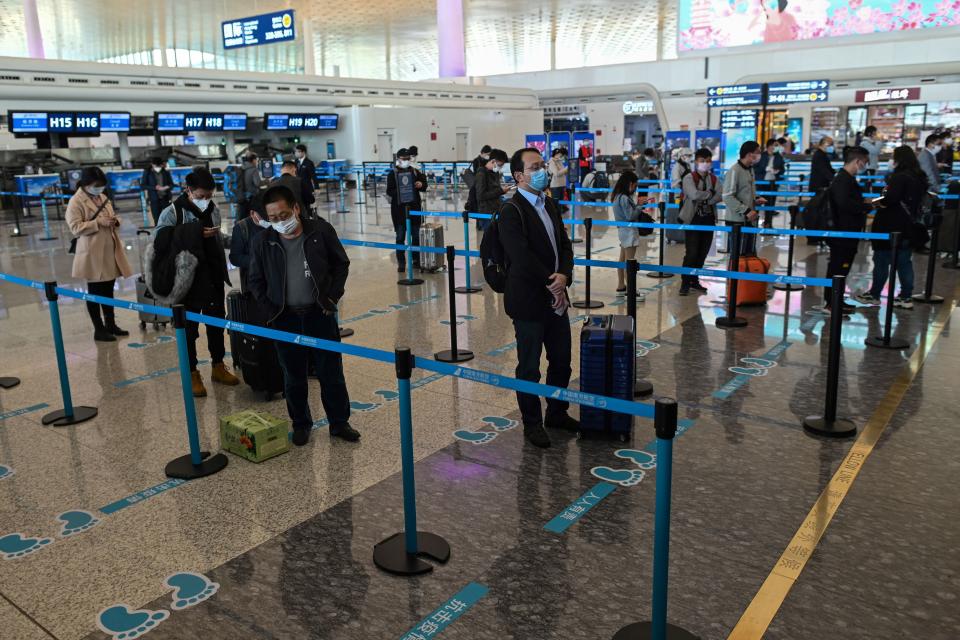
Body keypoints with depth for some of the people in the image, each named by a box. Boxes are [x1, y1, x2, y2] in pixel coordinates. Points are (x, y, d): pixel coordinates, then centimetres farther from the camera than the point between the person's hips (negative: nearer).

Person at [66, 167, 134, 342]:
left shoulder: (102, 197, 14)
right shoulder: (76, 202, -10)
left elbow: (112, 217, 22)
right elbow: (75, 227, -16)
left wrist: (115, 220, -1)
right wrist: (98, 222, -22)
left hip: (110, 251, 7)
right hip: (92, 254, -7)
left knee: (108, 290, 15)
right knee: (95, 292, 3)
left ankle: (110, 324, 26)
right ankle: (99, 330, 11)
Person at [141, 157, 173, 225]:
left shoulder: (166, 172, 5)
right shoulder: (147, 173, 0)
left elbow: (171, 184, 10)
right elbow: (142, 186, -2)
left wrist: (167, 187, -14)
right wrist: (155, 187, -16)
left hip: (165, 198, 1)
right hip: (154, 200, -1)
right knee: (157, 220, 0)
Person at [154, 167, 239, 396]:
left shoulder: (213, 208, 4)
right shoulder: (173, 212, -12)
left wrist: (223, 272, 12)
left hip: (214, 279, 5)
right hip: (188, 281, -5)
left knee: (217, 322, 15)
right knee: (189, 328, 5)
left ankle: (218, 366, 30)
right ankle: (192, 373, 17)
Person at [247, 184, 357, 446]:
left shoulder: (321, 231, -7)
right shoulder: (264, 242, -3)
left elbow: (341, 264, 4)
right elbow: (256, 281, 8)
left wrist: (332, 297, -4)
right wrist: (269, 312, -2)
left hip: (320, 315, -1)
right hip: (285, 319, 1)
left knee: (331, 373, 8)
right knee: (293, 376, 11)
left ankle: (339, 422, 23)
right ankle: (301, 424, 28)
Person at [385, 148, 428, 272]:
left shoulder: (415, 172, 8)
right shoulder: (393, 174, -1)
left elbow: (424, 185, 16)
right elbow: (389, 192, -4)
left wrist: (421, 185, -6)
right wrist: (398, 192, -22)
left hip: (414, 207, 3)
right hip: (399, 208, -3)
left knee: (416, 235, 8)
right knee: (400, 236, 0)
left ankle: (416, 260, 20)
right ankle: (401, 263, 6)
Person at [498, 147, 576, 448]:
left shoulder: (551, 204, 11)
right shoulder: (511, 211, -14)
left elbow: (564, 245, 8)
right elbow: (521, 257, -22)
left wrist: (564, 276, -10)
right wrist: (551, 284, -17)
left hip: (556, 299, 8)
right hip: (528, 302, -7)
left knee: (562, 362, 17)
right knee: (529, 367, 7)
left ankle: (557, 413, 36)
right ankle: (532, 423, 23)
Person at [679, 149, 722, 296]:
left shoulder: (713, 179, 10)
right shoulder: (689, 178, -6)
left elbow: (719, 197, -6)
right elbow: (694, 195, -22)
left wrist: (703, 198, -19)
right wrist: (710, 193, -7)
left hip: (708, 220, 5)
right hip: (693, 219, -5)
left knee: (703, 253, 9)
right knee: (691, 253, -8)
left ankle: (694, 280, 21)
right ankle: (685, 282, 0)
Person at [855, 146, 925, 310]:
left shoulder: (899, 177, -18)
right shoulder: (920, 177, 8)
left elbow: (890, 199, -27)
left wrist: (880, 201, -7)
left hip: (890, 227, -8)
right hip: (908, 227, 8)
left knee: (881, 260, 4)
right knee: (904, 262, 12)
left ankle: (874, 295, 12)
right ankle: (906, 297, 15)